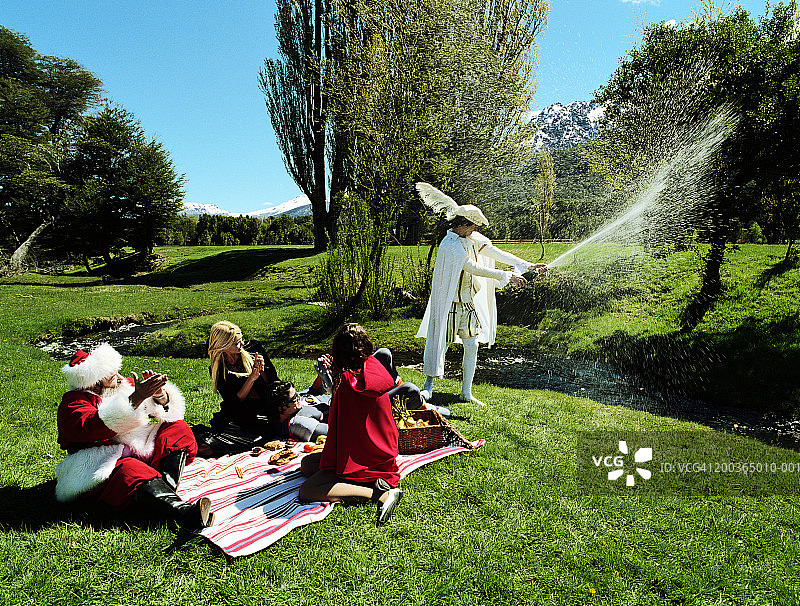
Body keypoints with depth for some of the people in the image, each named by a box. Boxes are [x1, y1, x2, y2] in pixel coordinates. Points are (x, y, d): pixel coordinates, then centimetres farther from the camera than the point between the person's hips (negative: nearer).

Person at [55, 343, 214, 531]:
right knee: (131, 471, -37)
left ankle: (166, 486, -32)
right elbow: (93, 428, -28)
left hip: (138, 451, 7)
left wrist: (159, 393, -14)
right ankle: (183, 511, -61)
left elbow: (168, 410, 11)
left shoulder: (125, 385, 12)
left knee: (178, 429, -7)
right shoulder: (73, 403, -5)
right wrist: (136, 398, -35)